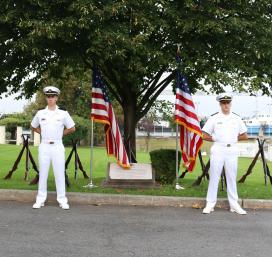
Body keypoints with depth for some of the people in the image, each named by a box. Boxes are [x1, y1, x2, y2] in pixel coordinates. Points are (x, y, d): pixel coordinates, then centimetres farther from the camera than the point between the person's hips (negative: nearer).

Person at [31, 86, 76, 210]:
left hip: (57, 146, -1)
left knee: (60, 174, 2)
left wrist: (60, 134, 4)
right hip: (44, 146, 2)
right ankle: (40, 199, 13)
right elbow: (33, 127, 18)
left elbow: (72, 128, 8)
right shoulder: (40, 113, 3)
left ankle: (62, 200, 8)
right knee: (43, 173, 6)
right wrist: (43, 133, 7)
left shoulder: (63, 114, -1)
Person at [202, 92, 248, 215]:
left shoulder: (237, 118, 7)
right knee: (214, 177, 1)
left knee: (232, 178, 8)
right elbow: (205, 136, 1)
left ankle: (234, 205, 14)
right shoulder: (214, 118, 0)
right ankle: (210, 204, 6)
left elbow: (245, 136, 13)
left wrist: (233, 139, 4)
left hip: (232, 150, 2)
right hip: (218, 150, -2)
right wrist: (216, 139, -3)